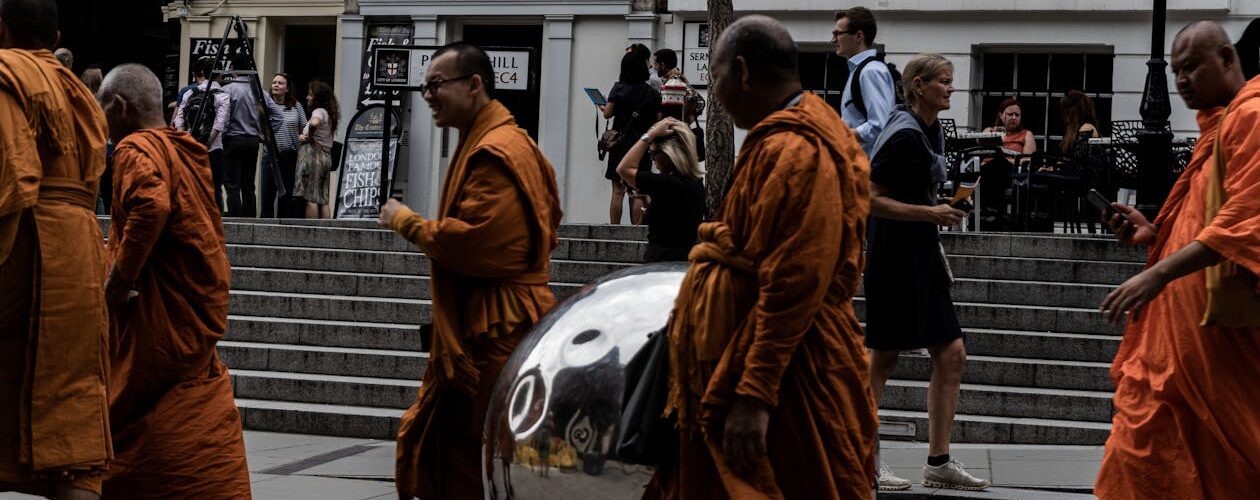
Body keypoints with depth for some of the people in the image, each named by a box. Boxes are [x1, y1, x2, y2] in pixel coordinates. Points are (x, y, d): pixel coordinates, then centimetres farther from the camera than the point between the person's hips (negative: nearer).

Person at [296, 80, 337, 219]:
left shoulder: (319, 111, -8)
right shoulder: (328, 113, 20)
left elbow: (314, 123, -30)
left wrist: (309, 136, -12)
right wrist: (302, 136, 4)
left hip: (314, 154, -9)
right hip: (326, 156, 9)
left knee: (311, 198, -9)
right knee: (323, 200, 7)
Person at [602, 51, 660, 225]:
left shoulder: (619, 89, -4)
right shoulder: (653, 94, 0)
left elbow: (607, 113, -8)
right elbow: (658, 120, 1)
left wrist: (604, 108, 13)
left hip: (621, 143, -1)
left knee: (618, 191, 3)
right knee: (638, 193, 3)